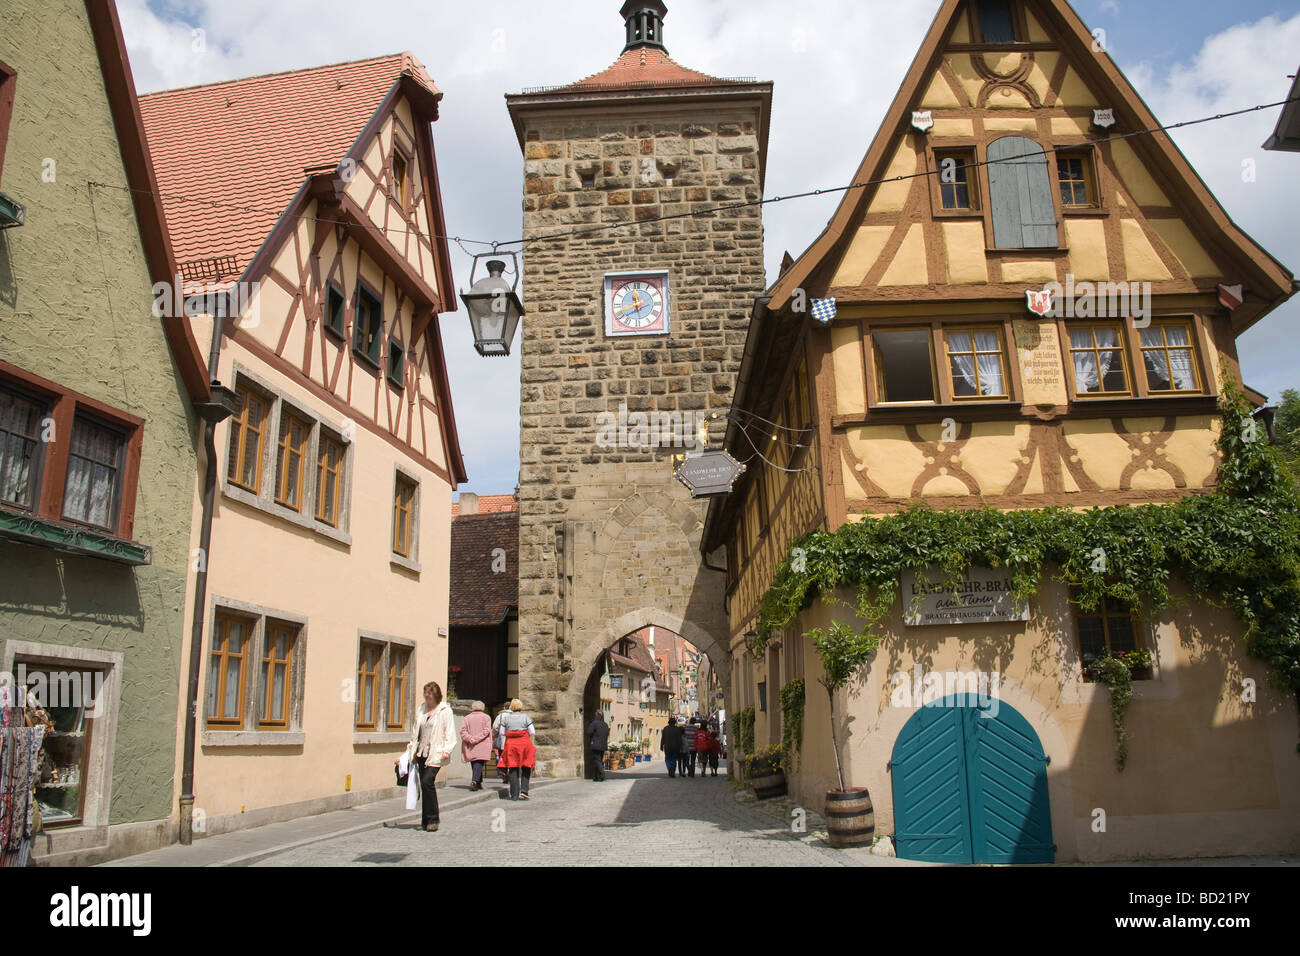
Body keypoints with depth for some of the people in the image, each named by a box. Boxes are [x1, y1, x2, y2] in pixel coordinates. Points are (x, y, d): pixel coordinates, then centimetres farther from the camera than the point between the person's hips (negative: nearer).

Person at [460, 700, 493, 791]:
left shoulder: (467, 718, 11)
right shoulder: (485, 717, 4)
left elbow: (462, 731, -1)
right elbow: (486, 730, -9)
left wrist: (469, 738, -12)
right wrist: (476, 739, -12)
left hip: (470, 747, 3)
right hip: (482, 746, -3)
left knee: (474, 763, 12)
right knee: (479, 763, -8)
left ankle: (478, 783, 14)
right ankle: (474, 781, -26)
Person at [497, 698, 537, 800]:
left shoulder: (506, 717, 4)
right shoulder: (525, 717, 0)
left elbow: (502, 732, 5)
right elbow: (532, 732, -3)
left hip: (511, 743, 1)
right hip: (524, 742, -1)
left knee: (513, 769, 6)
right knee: (526, 768, 9)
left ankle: (514, 795, 4)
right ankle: (524, 791, -4)